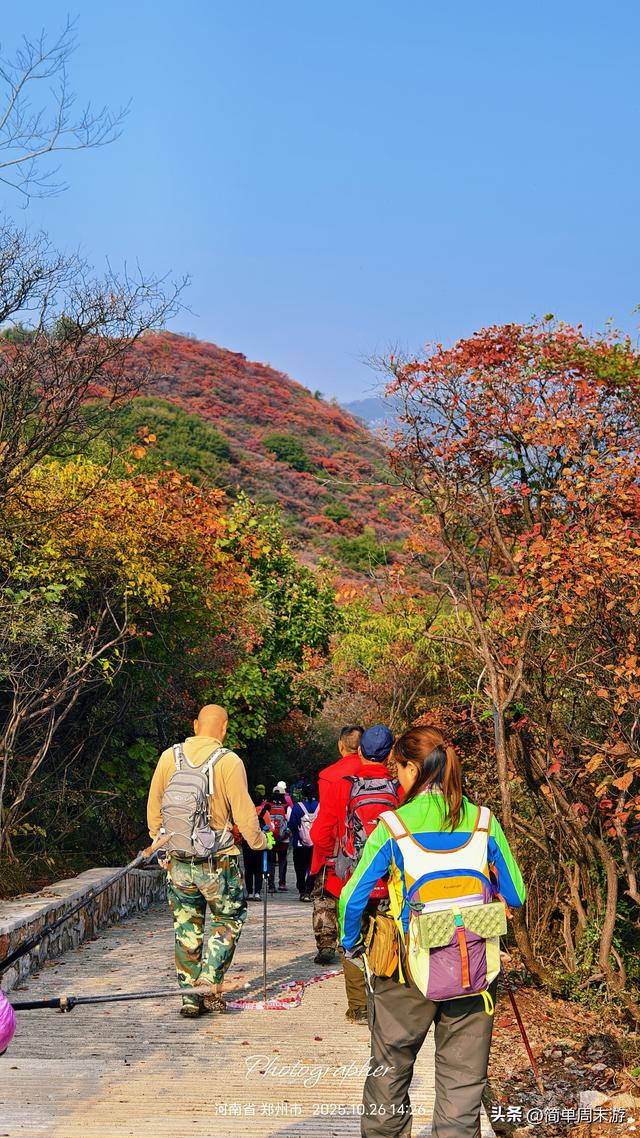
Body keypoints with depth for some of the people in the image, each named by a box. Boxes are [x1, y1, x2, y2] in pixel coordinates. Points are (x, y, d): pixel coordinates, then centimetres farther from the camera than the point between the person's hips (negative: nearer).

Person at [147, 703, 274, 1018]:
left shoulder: (169, 757, 0)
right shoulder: (229, 762, -12)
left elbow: (154, 807, 7)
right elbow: (243, 812, -11)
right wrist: (259, 841, 7)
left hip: (178, 862, 3)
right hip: (219, 861, -3)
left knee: (186, 927, 13)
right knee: (227, 919, 15)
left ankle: (191, 995, 16)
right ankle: (211, 984, 4)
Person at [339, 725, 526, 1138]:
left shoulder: (393, 826, -10)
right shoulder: (484, 822, -3)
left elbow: (352, 897, -7)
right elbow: (515, 896, 4)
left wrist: (351, 946, 11)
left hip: (411, 969, -1)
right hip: (474, 973, 2)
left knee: (390, 1069, 19)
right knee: (464, 1080, 12)